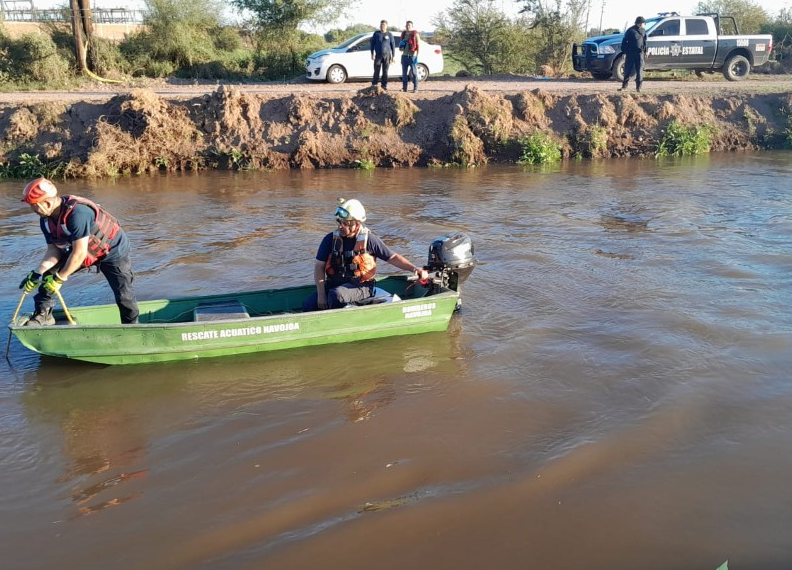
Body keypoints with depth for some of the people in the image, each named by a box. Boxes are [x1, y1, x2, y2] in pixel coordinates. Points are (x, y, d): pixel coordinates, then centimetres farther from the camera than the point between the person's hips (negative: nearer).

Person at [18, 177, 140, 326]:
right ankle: (44, 314, 6)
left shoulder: (77, 213, -38)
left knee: (124, 295, -4)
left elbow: (79, 253, -35)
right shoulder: (46, 220, -11)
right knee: (50, 271, -3)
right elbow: (53, 250, -5)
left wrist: (59, 278, -25)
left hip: (113, 250, -7)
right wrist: (37, 273, -18)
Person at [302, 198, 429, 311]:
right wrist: (321, 294, -8)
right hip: (333, 284, 4)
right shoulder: (330, 239, -1)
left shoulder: (369, 240, -7)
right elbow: (319, 267, 1)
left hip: (360, 287, -3)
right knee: (308, 306, -18)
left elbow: (393, 258, -1)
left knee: (337, 294, -34)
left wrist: (414, 268, -16)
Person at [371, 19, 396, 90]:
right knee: (376, 71, -3)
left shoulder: (389, 34, 4)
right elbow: (372, 43, 9)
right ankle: (374, 85, 4)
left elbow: (393, 45, 5)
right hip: (378, 55, 0)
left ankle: (384, 85, 10)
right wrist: (372, 54, 2)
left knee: (385, 71, 2)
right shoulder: (376, 33, 6)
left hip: (387, 55, 0)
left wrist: (393, 56, 0)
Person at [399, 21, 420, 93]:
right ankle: (404, 88, 13)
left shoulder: (415, 34, -4)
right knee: (404, 73, 7)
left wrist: (417, 56, -14)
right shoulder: (403, 34, 12)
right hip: (404, 55, 5)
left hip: (412, 56, -5)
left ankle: (415, 88, 2)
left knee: (414, 72, -2)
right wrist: (401, 45, -1)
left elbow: (418, 45, -7)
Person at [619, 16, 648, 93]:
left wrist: (645, 52, 15)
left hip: (640, 53, 3)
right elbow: (624, 41, -3)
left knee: (639, 71, -2)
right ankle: (624, 86, 10)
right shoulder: (630, 30, -4)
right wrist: (624, 52, -7)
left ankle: (638, 87, 1)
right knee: (627, 70, 1)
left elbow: (644, 42, 19)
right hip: (630, 53, -3)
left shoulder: (643, 31, 10)